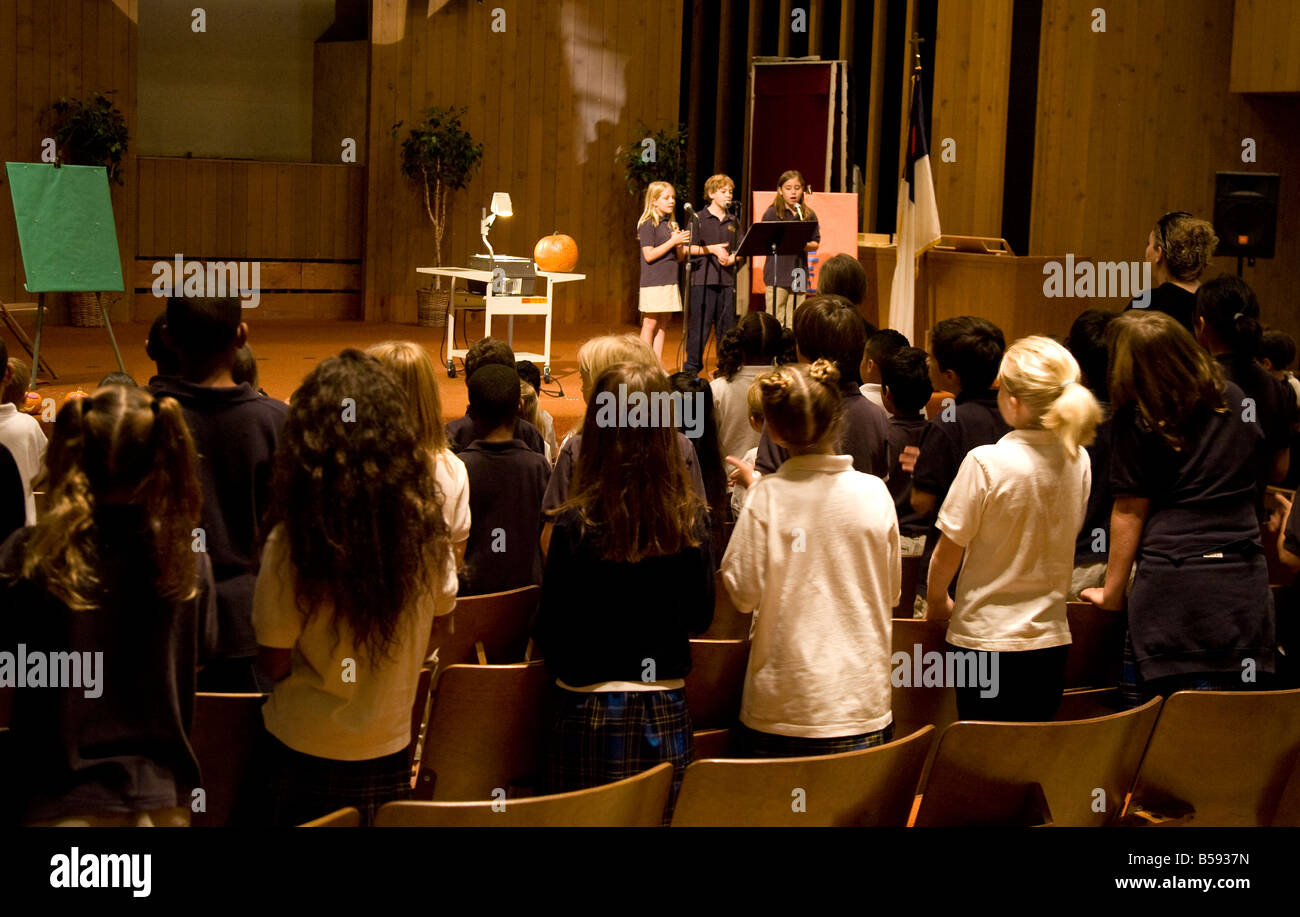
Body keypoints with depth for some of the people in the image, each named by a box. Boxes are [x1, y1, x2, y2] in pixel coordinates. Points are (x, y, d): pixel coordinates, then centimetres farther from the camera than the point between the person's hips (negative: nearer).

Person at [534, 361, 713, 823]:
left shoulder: (577, 524, -14)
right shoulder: (691, 518, -5)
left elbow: (550, 635, -9)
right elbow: (700, 616, 7)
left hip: (592, 719, -3)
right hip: (668, 714, 3)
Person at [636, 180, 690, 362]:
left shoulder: (672, 225, 15)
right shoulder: (647, 224, -6)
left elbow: (680, 257, 16)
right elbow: (649, 255, -15)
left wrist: (680, 244, -5)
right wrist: (673, 241, -15)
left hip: (669, 282, 7)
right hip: (652, 283, -7)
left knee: (661, 325, 8)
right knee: (650, 325, -6)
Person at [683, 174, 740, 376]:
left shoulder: (733, 221, 14)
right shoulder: (699, 219, 0)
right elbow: (687, 248, -5)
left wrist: (733, 257, -6)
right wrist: (713, 249, -14)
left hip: (727, 279, 5)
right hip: (703, 278, -4)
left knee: (726, 325, 6)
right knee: (700, 324, -5)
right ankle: (692, 367, 1)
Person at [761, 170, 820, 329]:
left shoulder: (808, 215, 10)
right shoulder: (772, 213, 0)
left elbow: (815, 244, 11)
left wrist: (804, 244, -11)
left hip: (799, 274, 3)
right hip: (777, 273, -3)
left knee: (794, 324, 4)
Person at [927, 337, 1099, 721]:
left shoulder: (986, 463, -17)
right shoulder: (1079, 461, 0)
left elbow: (948, 552, -10)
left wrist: (936, 601, 8)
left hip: (988, 638, -5)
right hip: (1051, 636, 5)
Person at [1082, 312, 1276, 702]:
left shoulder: (1137, 417, -4)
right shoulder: (1235, 400, 11)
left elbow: (1130, 511, -1)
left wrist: (1111, 591, 7)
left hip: (1170, 583, -5)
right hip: (1243, 582, 5)